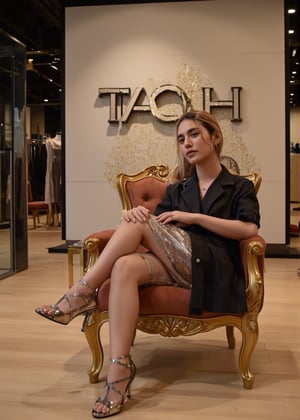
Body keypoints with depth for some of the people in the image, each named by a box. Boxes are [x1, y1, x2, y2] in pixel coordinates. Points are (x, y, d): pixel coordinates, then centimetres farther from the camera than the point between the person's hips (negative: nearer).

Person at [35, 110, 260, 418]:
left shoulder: (239, 187, 12)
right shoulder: (177, 189, 24)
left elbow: (250, 229, -7)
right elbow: (157, 226, 12)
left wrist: (193, 217, -10)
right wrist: (136, 212, -12)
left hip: (213, 269, -4)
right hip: (177, 268, 4)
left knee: (139, 223, -20)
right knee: (125, 267, -30)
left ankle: (83, 292, -16)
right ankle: (119, 370, -36)